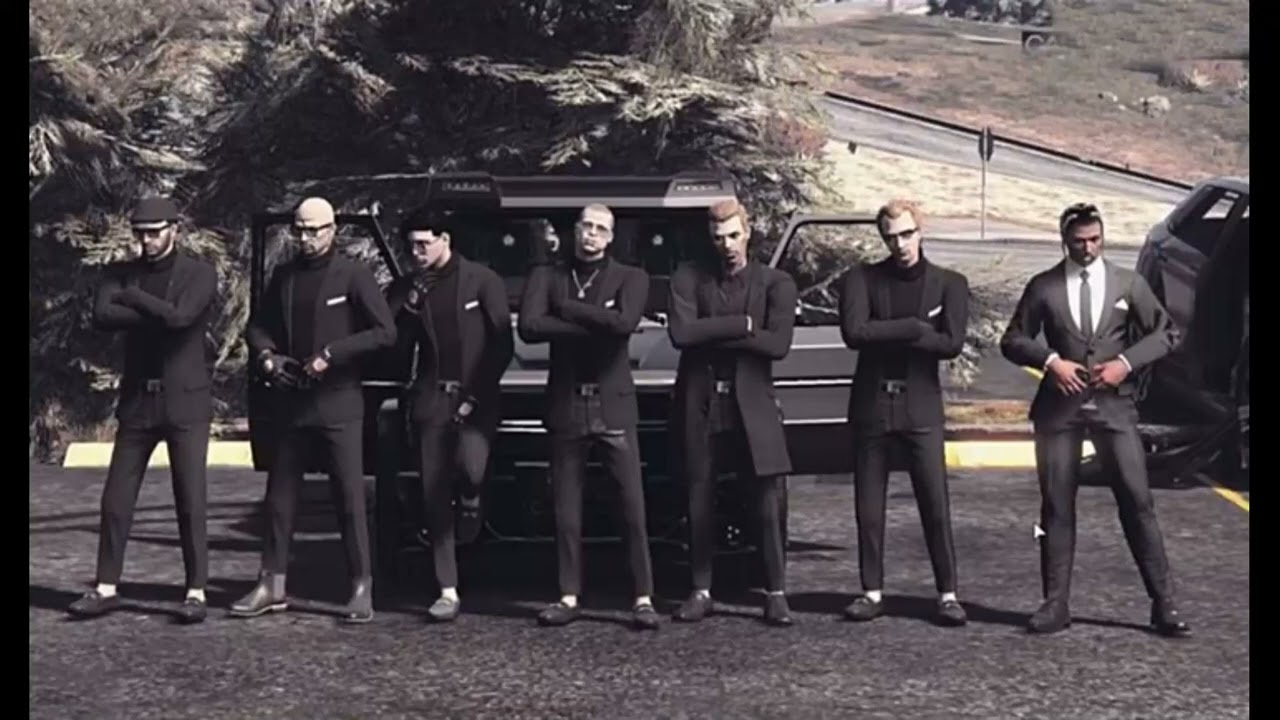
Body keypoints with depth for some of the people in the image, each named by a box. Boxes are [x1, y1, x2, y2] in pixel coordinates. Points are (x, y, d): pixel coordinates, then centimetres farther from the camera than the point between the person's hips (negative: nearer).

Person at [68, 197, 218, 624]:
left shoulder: (200, 274, -4)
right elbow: (102, 317, -11)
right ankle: (106, 588, 13)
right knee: (116, 499, 3)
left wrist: (131, 298, -9)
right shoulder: (122, 275, 7)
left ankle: (196, 592, 3)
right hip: (137, 401, 4)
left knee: (190, 501, -3)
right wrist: (158, 315, -18)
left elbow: (179, 316, -22)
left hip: (185, 401, -3)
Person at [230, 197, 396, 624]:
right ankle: (272, 585, 17)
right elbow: (259, 326, 21)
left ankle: (362, 588, 4)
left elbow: (384, 332, -10)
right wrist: (265, 354, -1)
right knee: (280, 496, 8)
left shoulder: (352, 275, -4)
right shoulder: (285, 276, 11)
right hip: (292, 401, 5)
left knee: (350, 497, -2)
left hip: (338, 403, -5)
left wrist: (331, 355, -16)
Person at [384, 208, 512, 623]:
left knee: (470, 469, -29)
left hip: (475, 398, -3)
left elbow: (502, 345, -2)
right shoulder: (406, 288, 10)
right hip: (430, 400, 4)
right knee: (434, 497, 2)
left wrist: (477, 395, -8)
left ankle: (470, 501, 9)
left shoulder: (482, 281, -1)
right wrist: (409, 308, -9)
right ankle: (448, 592, 10)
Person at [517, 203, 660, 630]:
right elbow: (529, 327, -8)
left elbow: (625, 322, -15)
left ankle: (644, 598, 1)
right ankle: (569, 597, 12)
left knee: (632, 504, -4)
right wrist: (596, 324, -10)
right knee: (566, 507, 4)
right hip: (565, 404, 2)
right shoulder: (547, 276, 9)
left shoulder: (630, 278, 6)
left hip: (614, 404, -2)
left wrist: (565, 309, -8)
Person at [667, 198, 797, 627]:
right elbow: (681, 333, -11)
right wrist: (741, 325, -13)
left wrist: (711, 333, -11)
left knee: (769, 505, -4)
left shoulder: (776, 284, 3)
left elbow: (778, 344, -11)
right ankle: (701, 592, 16)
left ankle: (776, 594, 5)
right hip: (699, 406, 1)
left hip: (751, 407, -1)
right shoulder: (689, 278, 5)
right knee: (699, 506, 6)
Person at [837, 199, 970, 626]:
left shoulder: (949, 283, 5)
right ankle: (872, 592, 14)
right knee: (869, 506, 5)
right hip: (871, 404, 1)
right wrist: (915, 327, -12)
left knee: (936, 504, -3)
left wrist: (886, 334, -10)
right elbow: (854, 332, -12)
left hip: (921, 405, -1)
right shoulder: (861, 280, 4)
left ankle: (947, 593, 5)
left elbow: (952, 343, -8)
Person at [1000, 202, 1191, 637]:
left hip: (1113, 402, 0)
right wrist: (1050, 360, -11)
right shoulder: (1043, 287, 5)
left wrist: (1126, 362, -8)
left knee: (1137, 502, -4)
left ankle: (1163, 603, 3)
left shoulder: (1128, 283, 6)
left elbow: (1164, 333, 8)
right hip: (1060, 405, 0)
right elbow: (1012, 340, 7)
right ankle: (1056, 605, 9)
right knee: (1056, 506, 2)